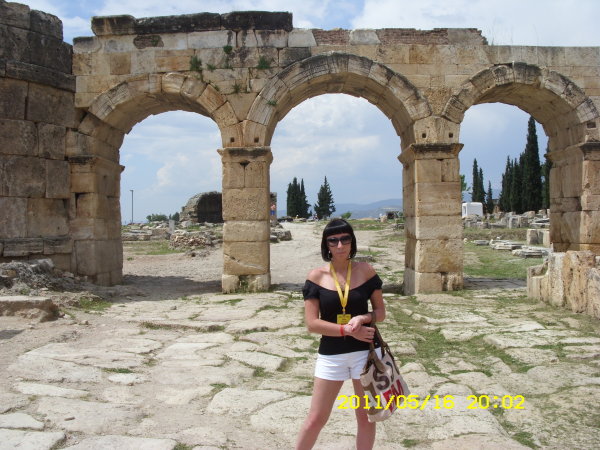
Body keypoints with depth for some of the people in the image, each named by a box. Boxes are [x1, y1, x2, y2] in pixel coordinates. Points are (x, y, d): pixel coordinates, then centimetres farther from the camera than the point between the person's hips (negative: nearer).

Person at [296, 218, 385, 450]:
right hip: (331, 354, -1)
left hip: (366, 351, 1)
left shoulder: (365, 270, -2)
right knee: (315, 419, 6)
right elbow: (312, 323, -9)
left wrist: (363, 318, -17)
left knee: (366, 417, 12)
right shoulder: (316, 276, -5)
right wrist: (348, 330, -18)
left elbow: (380, 312, 4)